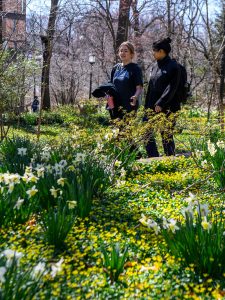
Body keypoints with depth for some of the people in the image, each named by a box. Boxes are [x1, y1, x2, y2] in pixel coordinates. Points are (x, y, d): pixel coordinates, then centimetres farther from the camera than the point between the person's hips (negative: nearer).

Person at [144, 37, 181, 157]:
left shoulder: (173, 66, -8)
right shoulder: (155, 65, 13)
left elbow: (172, 87, -16)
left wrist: (160, 103, -21)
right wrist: (147, 106, 14)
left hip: (167, 108, -7)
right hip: (152, 106, 7)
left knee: (166, 135, -1)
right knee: (147, 132, 4)